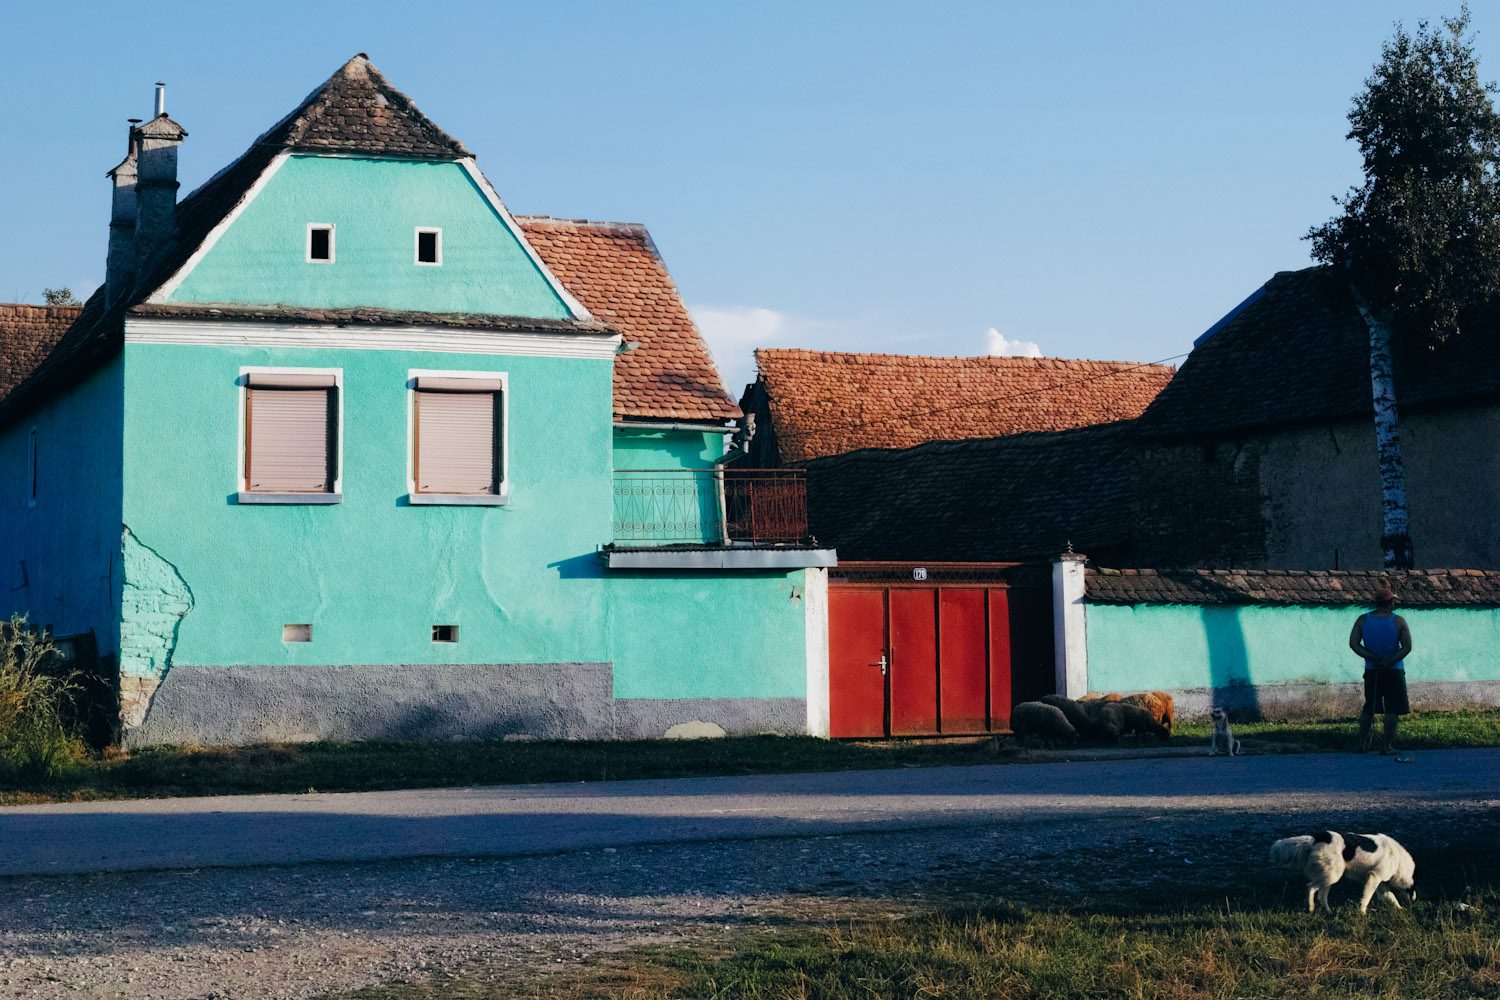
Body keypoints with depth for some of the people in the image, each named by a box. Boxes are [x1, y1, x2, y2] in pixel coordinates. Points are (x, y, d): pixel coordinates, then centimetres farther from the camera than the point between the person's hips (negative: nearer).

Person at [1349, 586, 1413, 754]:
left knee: (1368, 708, 14)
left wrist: (1374, 660, -10)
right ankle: (1387, 746, -1)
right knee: (1392, 709, 2)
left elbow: (1353, 643, -7)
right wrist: (1389, 663, -15)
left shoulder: (1362, 620, -1)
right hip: (1394, 671, -3)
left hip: (1371, 671, 3)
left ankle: (1363, 744, 14)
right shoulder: (1398, 621, -8)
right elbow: (1407, 647, -14)